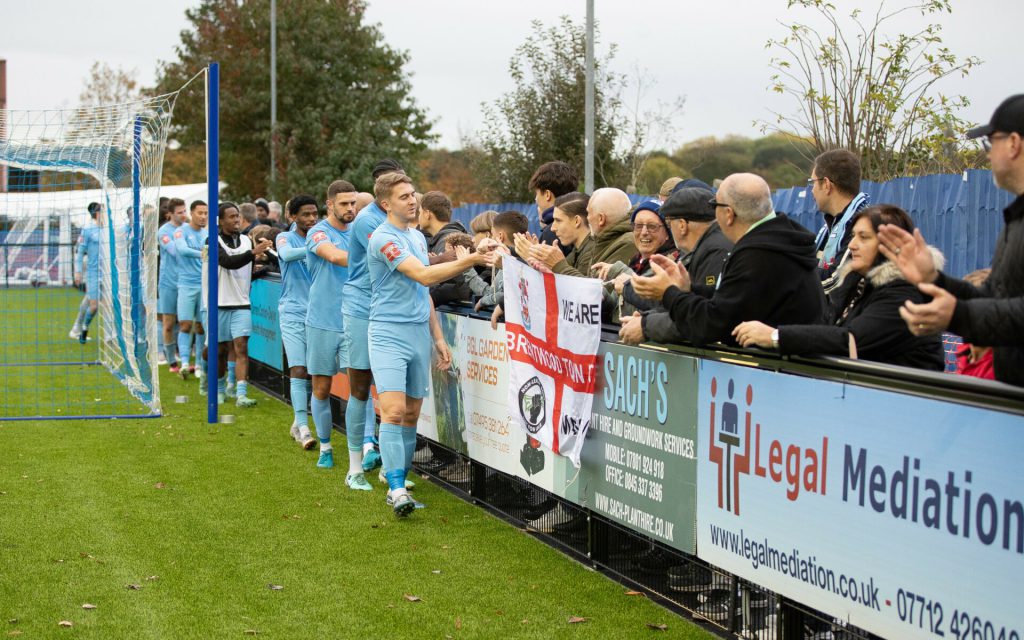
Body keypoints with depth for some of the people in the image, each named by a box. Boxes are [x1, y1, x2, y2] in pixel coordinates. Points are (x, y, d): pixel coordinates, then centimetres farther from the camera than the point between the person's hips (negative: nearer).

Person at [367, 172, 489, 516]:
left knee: (411, 414, 8)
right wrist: (467, 261, -23)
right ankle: (396, 488, -18)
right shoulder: (383, 238, -11)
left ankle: (398, 482, 17)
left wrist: (438, 337, 19)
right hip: (388, 333, -8)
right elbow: (424, 275, -21)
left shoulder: (418, 237, 16)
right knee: (394, 410, -17)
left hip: (419, 333, 8)